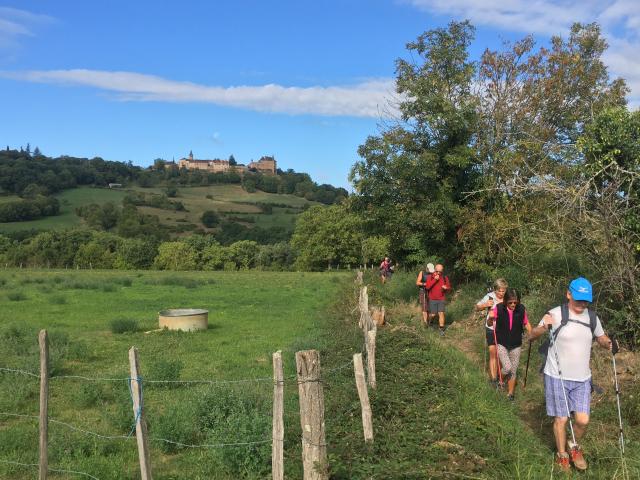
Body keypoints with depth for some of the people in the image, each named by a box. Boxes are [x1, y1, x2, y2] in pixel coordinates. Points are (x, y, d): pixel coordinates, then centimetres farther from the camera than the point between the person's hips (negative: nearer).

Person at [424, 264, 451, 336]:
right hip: (432, 299, -1)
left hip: (441, 299, 1)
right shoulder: (430, 277, -6)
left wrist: (446, 288, -15)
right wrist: (435, 280, -24)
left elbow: (449, 287, 9)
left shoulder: (445, 278, -1)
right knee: (432, 315, 3)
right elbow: (427, 287, -18)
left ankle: (441, 329, -4)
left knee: (441, 313, -9)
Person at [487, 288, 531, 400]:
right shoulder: (498, 308, -15)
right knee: (507, 368, -15)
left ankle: (510, 394, 29)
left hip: (516, 345, 2)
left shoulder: (521, 309, -11)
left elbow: (526, 323, 4)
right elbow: (490, 324, -4)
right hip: (502, 344, -2)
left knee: (513, 371, 9)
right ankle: (501, 380, 19)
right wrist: (491, 318, -27)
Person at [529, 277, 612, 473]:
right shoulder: (556, 314, -13)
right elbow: (532, 336, -10)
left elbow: (601, 338, 17)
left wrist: (608, 343, -6)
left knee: (583, 420, 1)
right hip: (557, 377, -4)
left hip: (582, 378, 4)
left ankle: (574, 446, 31)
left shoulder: (592, 318, 1)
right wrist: (544, 327, -31)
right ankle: (562, 455, 29)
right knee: (561, 419, 5)